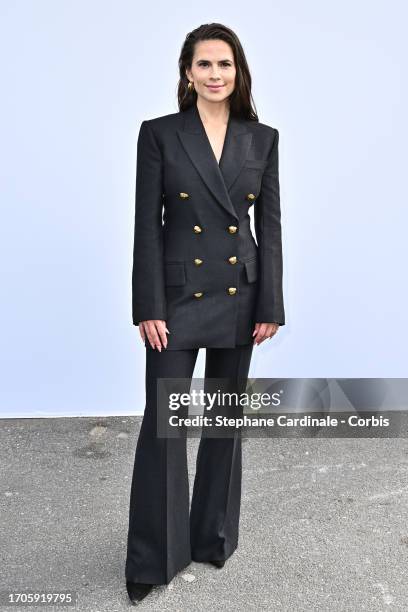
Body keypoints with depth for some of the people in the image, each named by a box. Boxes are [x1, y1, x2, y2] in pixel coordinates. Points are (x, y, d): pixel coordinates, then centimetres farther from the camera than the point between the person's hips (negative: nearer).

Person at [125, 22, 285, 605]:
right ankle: (153, 557, 19)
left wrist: (270, 305, -1)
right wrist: (148, 307, -10)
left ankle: (215, 535, 34)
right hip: (177, 293, -2)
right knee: (163, 421, 1)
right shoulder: (159, 133, -1)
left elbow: (270, 225, 4)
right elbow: (147, 225, -5)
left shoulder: (263, 138, 5)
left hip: (239, 295, 3)